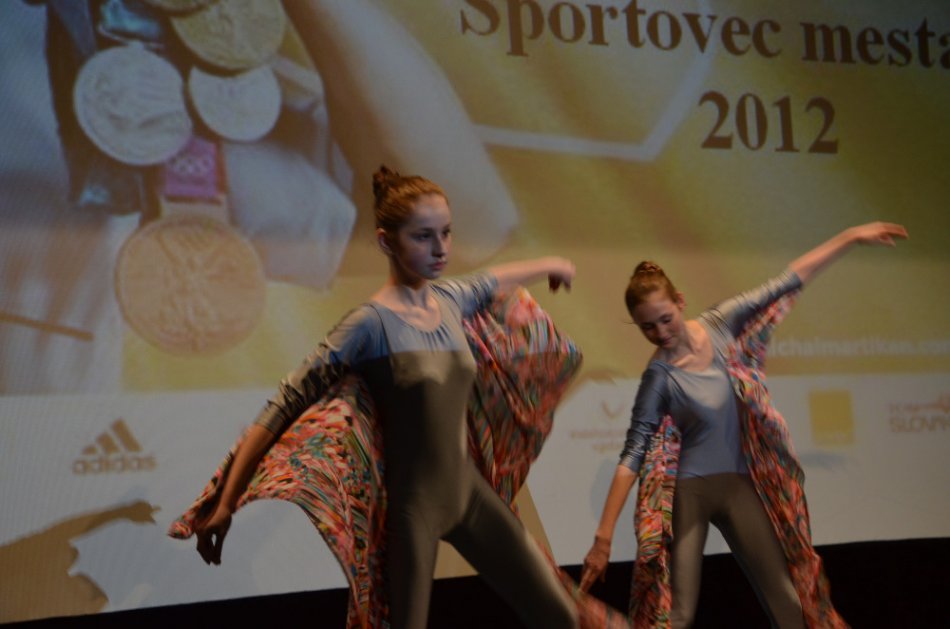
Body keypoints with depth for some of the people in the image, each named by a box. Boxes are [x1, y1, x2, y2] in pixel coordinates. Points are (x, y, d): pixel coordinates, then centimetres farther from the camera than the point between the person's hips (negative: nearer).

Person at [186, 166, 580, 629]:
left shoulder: (450, 300, 2)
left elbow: (494, 278, 27)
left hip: (467, 488, 7)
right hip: (413, 503, -7)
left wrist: (548, 265, 46)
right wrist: (226, 504, -21)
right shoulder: (372, 322, -16)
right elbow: (283, 408, -18)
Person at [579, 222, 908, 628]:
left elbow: (786, 283, 0)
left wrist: (851, 237, 3)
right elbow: (633, 456, -18)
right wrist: (604, 536, -23)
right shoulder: (659, 376, -18)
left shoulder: (719, 325, -7)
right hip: (687, 490, -5)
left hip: (739, 483, 5)